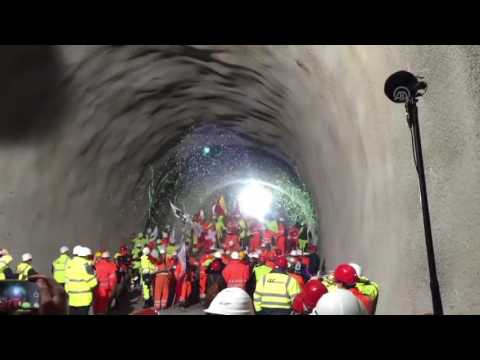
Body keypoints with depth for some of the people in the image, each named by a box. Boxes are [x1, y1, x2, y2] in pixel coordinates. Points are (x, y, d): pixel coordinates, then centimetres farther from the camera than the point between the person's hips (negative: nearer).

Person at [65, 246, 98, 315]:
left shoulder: (69, 264, 8)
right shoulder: (85, 264, -14)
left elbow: (67, 280, 13)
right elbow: (92, 281, -14)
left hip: (72, 298, 7)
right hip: (84, 298, -7)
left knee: (73, 313, 13)